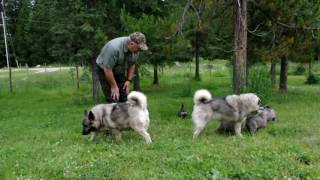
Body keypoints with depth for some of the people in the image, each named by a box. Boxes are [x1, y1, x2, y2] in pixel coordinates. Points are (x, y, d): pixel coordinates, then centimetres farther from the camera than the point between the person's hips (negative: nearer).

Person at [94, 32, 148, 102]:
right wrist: (114, 86, -22)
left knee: (124, 98, 0)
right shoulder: (114, 47, -35)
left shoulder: (135, 49, -13)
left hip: (119, 71, 6)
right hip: (104, 70, -6)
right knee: (113, 99, -13)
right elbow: (107, 69, -29)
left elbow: (132, 64, 3)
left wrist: (129, 80, -3)